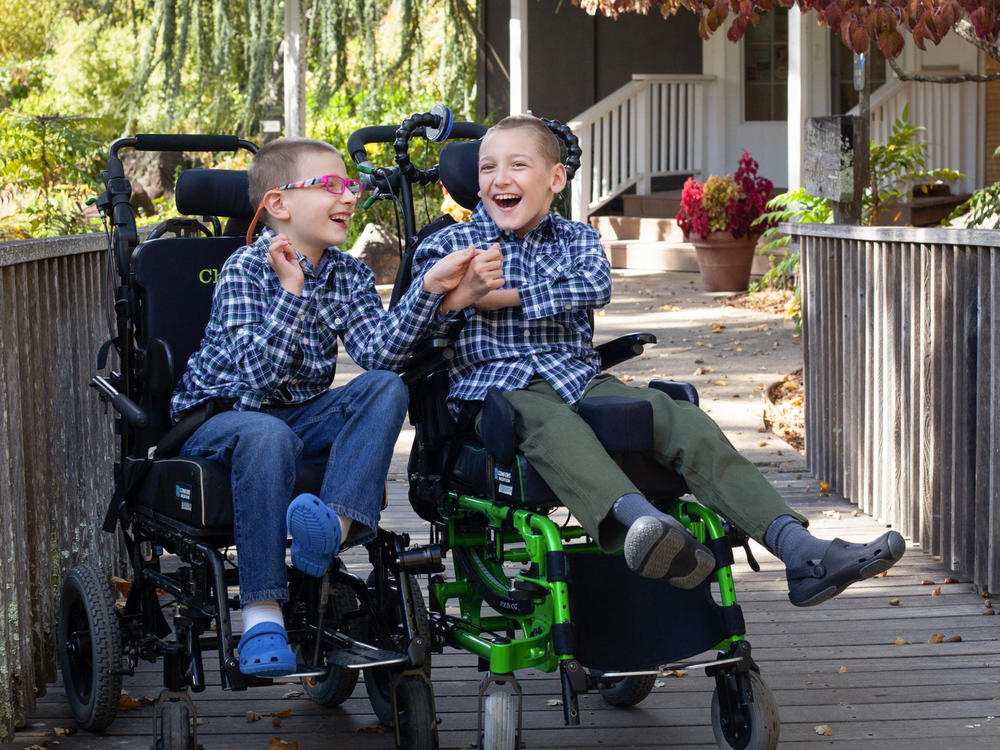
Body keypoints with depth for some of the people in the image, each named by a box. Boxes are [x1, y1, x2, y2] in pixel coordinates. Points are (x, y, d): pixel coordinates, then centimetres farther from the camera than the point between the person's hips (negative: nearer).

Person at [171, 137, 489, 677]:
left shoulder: (348, 274, 3)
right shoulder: (245, 270, -15)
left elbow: (378, 351, -14)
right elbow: (258, 374, -28)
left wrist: (429, 289, -26)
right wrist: (293, 292, -37)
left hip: (303, 414, 6)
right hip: (220, 416, -6)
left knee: (385, 387, -18)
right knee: (268, 435, -39)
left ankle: (337, 522, -40)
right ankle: (262, 613, -38)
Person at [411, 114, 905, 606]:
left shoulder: (576, 239, 19)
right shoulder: (449, 245, 12)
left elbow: (595, 287, -5)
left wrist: (508, 298, -11)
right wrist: (462, 292, -21)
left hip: (581, 378, 4)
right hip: (498, 388, -3)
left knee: (684, 423, -18)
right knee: (555, 427, -39)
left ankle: (800, 551, -30)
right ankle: (640, 520, -70)